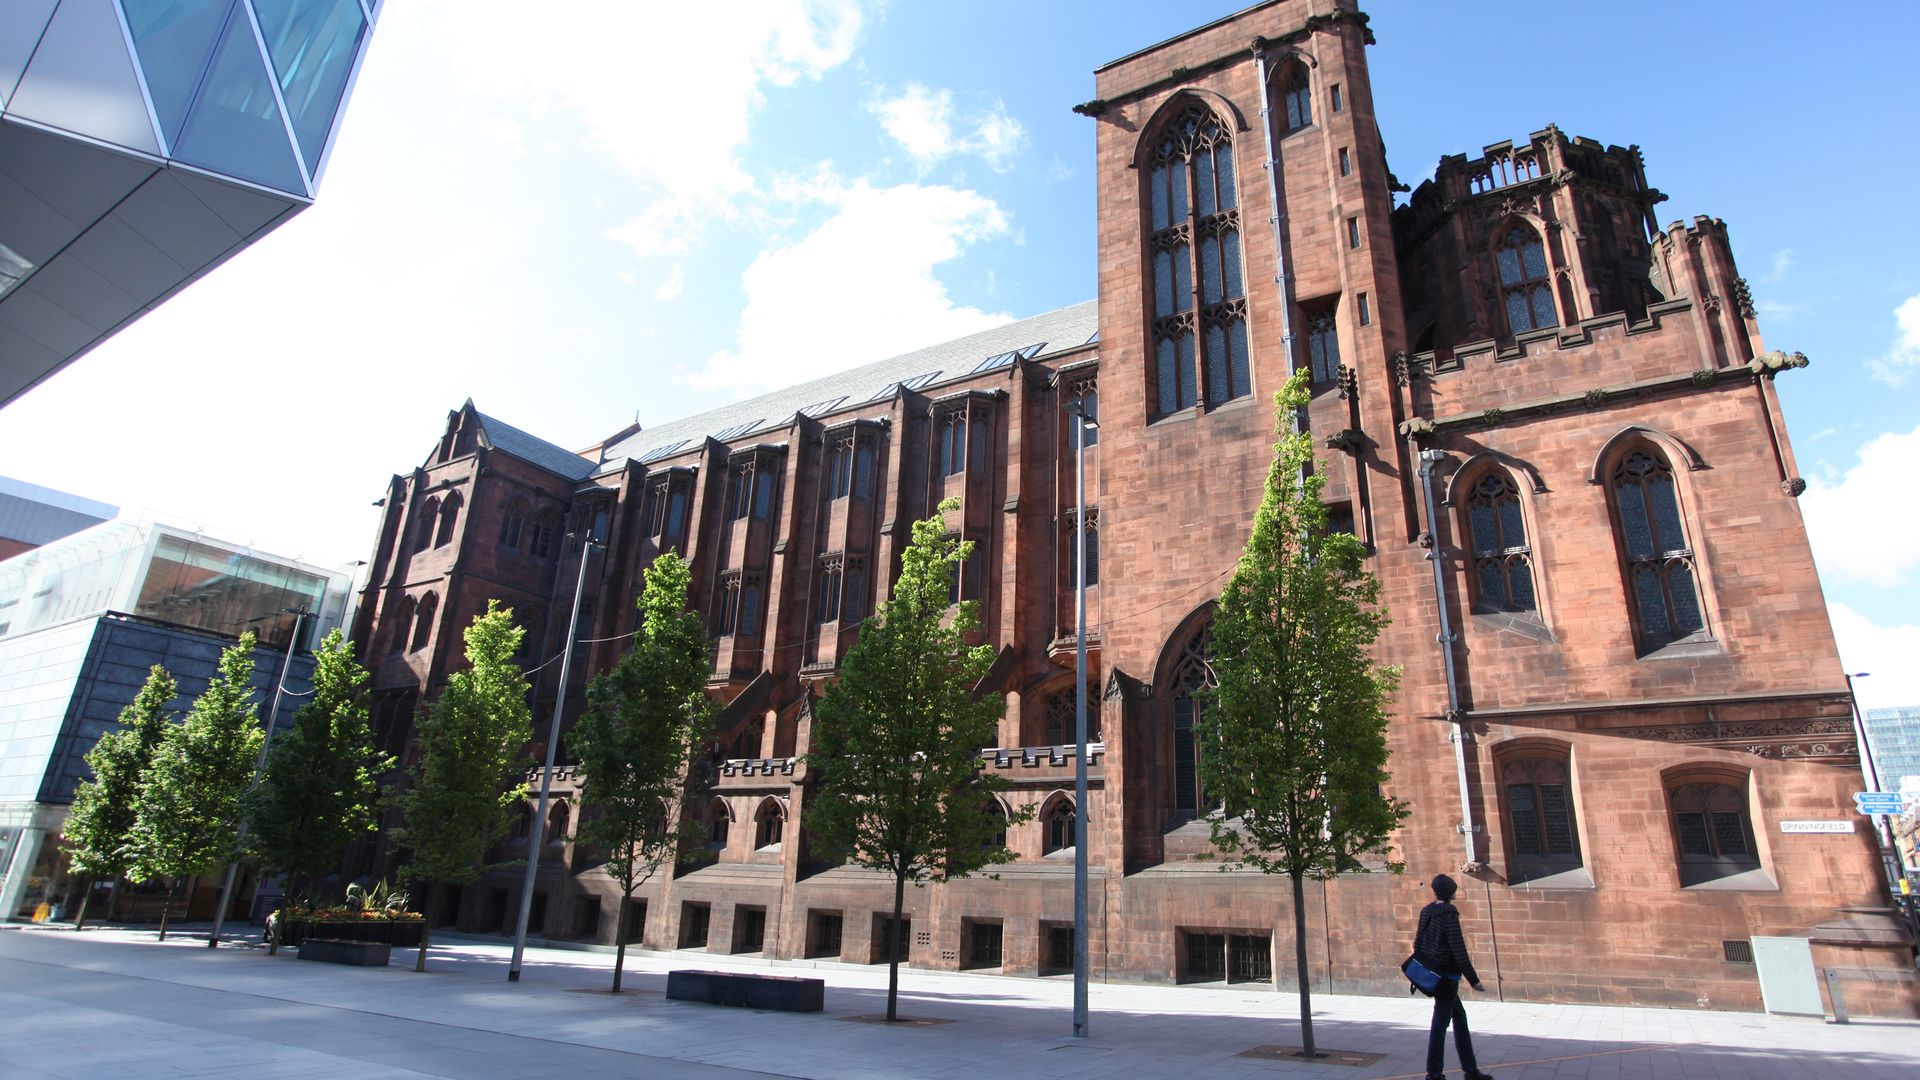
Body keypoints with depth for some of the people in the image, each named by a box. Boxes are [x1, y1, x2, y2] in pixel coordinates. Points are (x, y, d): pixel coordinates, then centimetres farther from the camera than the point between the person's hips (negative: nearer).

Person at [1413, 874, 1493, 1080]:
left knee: (1460, 1018, 18)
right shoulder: (1449, 914, -16)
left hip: (1432, 975, 8)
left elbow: (1417, 943, 11)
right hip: (1446, 976, -8)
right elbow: (1459, 951, -18)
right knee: (1440, 1022, -1)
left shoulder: (1426, 912, 7)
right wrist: (1473, 979, -12)